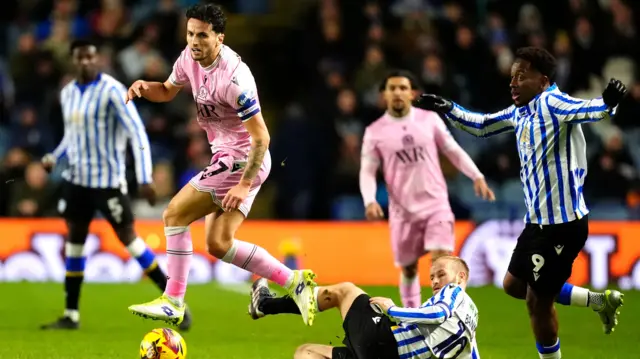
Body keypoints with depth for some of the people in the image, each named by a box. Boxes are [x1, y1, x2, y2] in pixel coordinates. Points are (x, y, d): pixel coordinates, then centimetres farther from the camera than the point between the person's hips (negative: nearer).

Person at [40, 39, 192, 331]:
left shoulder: (112, 90, -14)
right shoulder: (67, 93, 8)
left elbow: (137, 133, -17)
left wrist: (145, 178, -23)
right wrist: (54, 157, 5)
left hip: (107, 180, -6)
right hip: (77, 178, 6)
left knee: (129, 238, -7)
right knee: (74, 240, 6)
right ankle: (71, 315, 13)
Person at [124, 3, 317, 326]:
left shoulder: (233, 78, -26)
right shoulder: (189, 57, 0)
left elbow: (261, 137, -23)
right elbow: (168, 91, 20)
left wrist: (244, 185, -26)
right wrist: (145, 87, -3)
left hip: (241, 161, -9)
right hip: (226, 157, 9)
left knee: (174, 215, -9)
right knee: (218, 244, 7)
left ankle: (172, 303, -3)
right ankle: (294, 281, 13)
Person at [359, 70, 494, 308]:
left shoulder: (430, 119, 2)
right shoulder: (375, 132, -1)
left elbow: (453, 150, 9)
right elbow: (367, 171, -1)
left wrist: (477, 177, 0)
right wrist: (370, 201, -17)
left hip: (436, 204, 0)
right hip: (403, 210, 0)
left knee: (442, 260, -15)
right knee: (408, 269, 8)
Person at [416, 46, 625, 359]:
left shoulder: (551, 103, -19)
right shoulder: (520, 111, 8)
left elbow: (587, 110, -39)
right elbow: (481, 126, 26)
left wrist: (607, 104, -61)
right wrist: (448, 109, 15)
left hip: (562, 223, -10)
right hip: (538, 220, 10)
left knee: (538, 302, 0)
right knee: (514, 285, 22)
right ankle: (600, 301, 26)